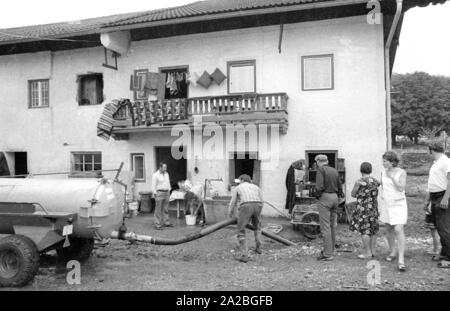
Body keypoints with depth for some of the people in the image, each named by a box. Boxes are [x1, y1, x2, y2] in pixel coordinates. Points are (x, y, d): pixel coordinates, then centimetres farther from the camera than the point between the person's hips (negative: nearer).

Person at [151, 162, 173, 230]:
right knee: (158, 210, -4)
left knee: (166, 209, 11)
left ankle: (166, 222, 20)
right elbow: (153, 186, -10)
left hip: (166, 193, 6)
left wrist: (169, 191, 14)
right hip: (159, 193, -6)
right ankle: (157, 225, 0)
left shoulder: (166, 174, 11)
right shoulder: (155, 175, -9)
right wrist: (155, 194, -13)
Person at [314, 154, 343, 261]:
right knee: (332, 226, 12)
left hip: (325, 197, -7)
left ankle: (327, 254, -4)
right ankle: (331, 250, 20)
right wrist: (337, 198, 19)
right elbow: (340, 187, 13)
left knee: (325, 227, -5)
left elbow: (319, 186, -18)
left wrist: (317, 196, -2)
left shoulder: (320, 170, -8)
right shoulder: (335, 171, 13)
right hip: (335, 197, 8)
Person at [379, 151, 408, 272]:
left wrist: (392, 177, -17)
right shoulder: (383, 172, 5)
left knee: (399, 230, -14)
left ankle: (401, 260, -15)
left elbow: (401, 188, -17)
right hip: (386, 204, 5)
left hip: (398, 204, -5)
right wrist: (380, 205, 16)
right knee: (389, 230, 13)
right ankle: (392, 252, 31)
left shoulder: (401, 172, -8)